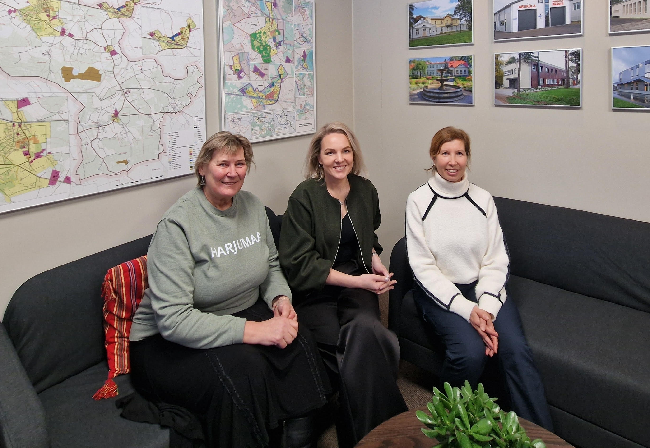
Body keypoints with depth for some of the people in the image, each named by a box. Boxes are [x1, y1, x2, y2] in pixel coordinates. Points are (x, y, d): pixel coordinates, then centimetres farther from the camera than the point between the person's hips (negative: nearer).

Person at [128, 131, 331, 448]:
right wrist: (253, 330, -30)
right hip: (170, 340, -6)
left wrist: (281, 297, -6)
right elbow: (172, 319, -26)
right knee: (244, 367, -33)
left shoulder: (252, 206, 4)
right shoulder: (177, 224, -19)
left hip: (244, 313, 6)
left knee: (299, 343, -21)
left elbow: (271, 266, 18)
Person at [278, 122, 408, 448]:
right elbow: (300, 264, -10)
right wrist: (355, 281, -15)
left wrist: (374, 259, 7)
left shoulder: (365, 191, 10)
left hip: (357, 282, 4)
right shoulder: (304, 197, -7)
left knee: (365, 329, -29)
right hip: (314, 293, -4)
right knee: (367, 346, -28)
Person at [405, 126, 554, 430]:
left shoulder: (483, 200, 6)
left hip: (482, 288, 3)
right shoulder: (419, 201, -2)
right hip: (438, 291, -2)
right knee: (471, 351, -28)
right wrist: (466, 309, -18)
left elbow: (496, 261, 2)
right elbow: (423, 266, -8)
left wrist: (486, 307, -16)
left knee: (516, 350, -23)